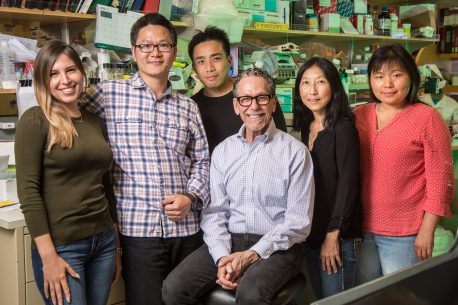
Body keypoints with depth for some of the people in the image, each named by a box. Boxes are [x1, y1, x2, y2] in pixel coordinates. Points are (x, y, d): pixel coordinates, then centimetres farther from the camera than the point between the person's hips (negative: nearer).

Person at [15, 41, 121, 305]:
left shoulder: (96, 122, 10)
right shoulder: (35, 120, -7)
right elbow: (28, 189, -13)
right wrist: (48, 255, -18)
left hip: (104, 241, 6)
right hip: (61, 245, -5)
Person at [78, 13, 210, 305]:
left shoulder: (188, 107, 13)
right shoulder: (109, 94, 0)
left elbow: (202, 161, 15)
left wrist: (191, 197, -4)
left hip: (187, 228, 4)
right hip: (138, 229, -4)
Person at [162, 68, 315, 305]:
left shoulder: (295, 151, -3)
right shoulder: (222, 151, 9)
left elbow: (298, 220, -6)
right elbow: (213, 211, 5)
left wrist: (253, 254, -15)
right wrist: (222, 255, -12)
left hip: (277, 247, -3)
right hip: (228, 241, 4)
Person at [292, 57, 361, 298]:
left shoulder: (343, 128, -12)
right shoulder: (305, 127, 8)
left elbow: (348, 185, -15)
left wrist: (333, 235, -15)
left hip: (338, 236, -7)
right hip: (310, 233, 7)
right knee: (320, 298, 16)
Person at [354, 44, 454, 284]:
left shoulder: (427, 117, -9)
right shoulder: (359, 116, 4)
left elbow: (440, 178, -10)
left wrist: (427, 231, -11)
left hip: (404, 234, -5)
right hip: (361, 228, 5)